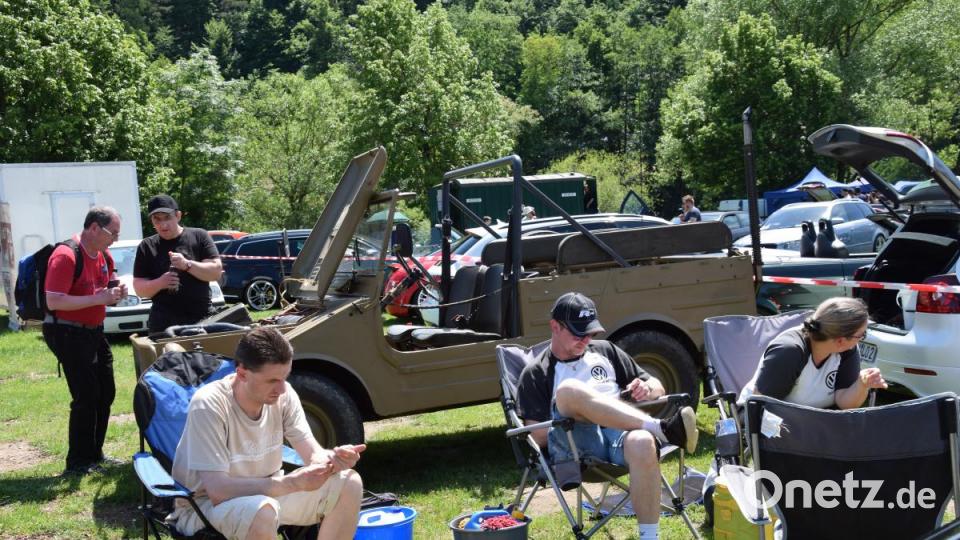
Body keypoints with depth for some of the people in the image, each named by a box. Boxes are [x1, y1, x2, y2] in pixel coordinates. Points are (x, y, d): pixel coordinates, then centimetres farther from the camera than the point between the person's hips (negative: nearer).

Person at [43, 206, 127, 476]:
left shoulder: (104, 256, 9)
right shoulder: (66, 256, -19)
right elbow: (53, 301, -26)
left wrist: (115, 292, -2)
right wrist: (99, 298, -28)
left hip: (94, 331, 9)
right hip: (68, 332, -9)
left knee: (105, 393, 12)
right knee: (86, 397, -9)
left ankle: (94, 454, 24)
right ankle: (77, 463, 1)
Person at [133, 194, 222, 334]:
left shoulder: (199, 236, 5)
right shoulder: (146, 247, 8)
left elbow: (216, 272, -3)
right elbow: (139, 289, 6)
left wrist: (187, 264, -17)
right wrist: (159, 283, -14)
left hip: (202, 318, 0)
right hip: (163, 324, 0)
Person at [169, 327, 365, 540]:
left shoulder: (282, 395, -10)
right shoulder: (209, 405, -27)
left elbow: (314, 455, -8)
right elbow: (218, 490, -32)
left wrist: (333, 459, -33)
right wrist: (293, 482, -35)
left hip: (267, 492, 7)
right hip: (207, 503, -7)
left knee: (349, 483, -8)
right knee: (263, 512, -38)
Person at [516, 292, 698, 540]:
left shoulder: (605, 351, 29)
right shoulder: (535, 374, 18)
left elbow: (657, 387, 30)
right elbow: (538, 436, 5)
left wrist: (647, 389, 5)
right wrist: (579, 413, -7)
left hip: (622, 430, 2)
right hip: (573, 441, -2)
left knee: (642, 444, -37)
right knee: (570, 389, -35)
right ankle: (663, 429, -37)